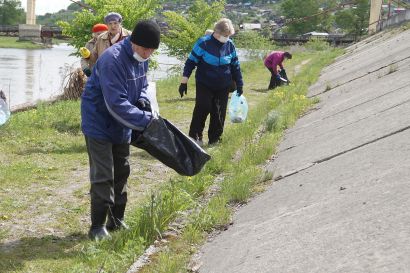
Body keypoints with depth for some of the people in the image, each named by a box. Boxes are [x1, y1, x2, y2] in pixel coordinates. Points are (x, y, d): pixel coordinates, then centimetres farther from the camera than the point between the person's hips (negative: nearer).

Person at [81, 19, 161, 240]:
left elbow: (142, 85, 14)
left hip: (121, 126, 9)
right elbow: (117, 104, -33)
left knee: (121, 173, 13)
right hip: (99, 124, -8)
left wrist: (142, 100, -9)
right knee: (103, 176, -8)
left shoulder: (140, 58, -1)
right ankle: (97, 227, 0)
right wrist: (146, 120, -33)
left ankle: (117, 221, 24)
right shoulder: (112, 60, -29)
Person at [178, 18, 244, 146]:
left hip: (223, 87, 4)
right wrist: (184, 82, -12)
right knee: (202, 109, -15)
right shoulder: (203, 43, -13)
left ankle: (214, 139, 16)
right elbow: (191, 62, -9)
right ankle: (194, 136, -2)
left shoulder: (230, 45, -1)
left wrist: (239, 84, 10)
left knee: (219, 114, 5)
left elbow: (235, 66, 10)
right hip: (204, 85, -4)